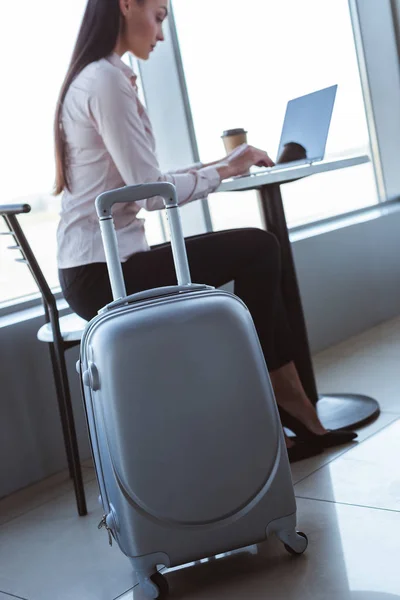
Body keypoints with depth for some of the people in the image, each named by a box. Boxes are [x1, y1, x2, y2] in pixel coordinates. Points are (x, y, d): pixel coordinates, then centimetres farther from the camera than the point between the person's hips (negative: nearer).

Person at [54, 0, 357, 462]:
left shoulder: (91, 78, 17)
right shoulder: (107, 80, -14)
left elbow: (138, 183, 13)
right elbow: (152, 191, -18)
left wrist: (218, 167, 9)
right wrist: (224, 171, -4)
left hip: (95, 272, 9)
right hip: (104, 273, -9)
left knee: (256, 255, 10)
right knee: (259, 251, -3)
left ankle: (291, 415, 12)